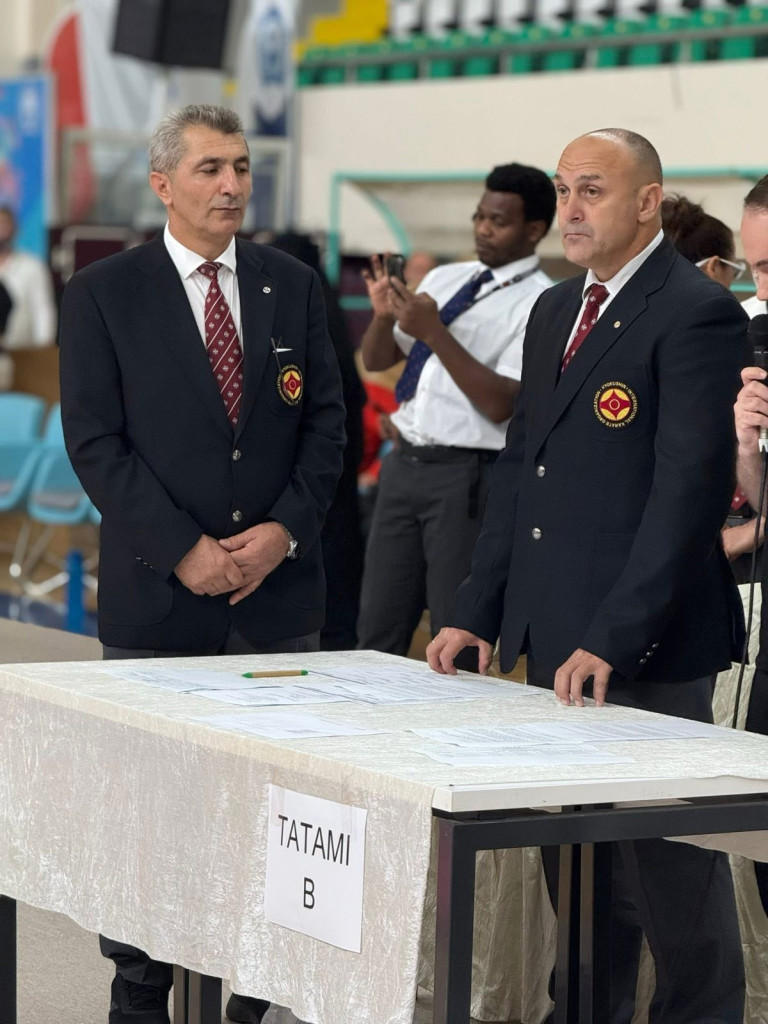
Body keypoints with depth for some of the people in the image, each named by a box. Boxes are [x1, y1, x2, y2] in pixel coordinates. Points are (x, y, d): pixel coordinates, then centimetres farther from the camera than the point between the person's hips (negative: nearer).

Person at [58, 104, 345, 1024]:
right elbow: (95, 441, -6)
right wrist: (183, 550, -13)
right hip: (157, 595, -2)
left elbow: (326, 421, 8)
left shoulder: (293, 286, 10)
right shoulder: (104, 294, 0)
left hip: (277, 587, 3)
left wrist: (284, 529, -7)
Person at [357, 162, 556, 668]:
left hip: (468, 476, -7)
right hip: (406, 464, 7)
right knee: (378, 632, 10)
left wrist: (434, 332, -22)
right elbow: (376, 360, 16)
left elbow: (500, 404, -17)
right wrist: (384, 314, -5)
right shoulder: (445, 279, 13)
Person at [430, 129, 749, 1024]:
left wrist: (615, 639, -22)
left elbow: (689, 490, -17)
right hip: (550, 635, 8)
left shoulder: (695, 314, -11)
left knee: (669, 866, -1)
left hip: (644, 648, -8)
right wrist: (477, 610, 11)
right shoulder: (555, 312, 16)